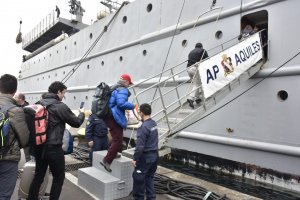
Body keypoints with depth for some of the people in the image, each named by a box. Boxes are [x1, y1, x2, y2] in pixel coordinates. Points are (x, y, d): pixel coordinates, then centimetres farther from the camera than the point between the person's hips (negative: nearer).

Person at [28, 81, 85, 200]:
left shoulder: (39, 104, 6)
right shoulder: (60, 106, -15)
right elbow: (76, 123, -8)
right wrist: (82, 113, 11)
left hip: (39, 146, 7)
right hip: (53, 148, -7)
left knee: (38, 175, 19)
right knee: (59, 177, 9)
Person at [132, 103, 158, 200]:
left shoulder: (144, 127, -21)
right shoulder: (154, 123, 5)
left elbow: (140, 146, -22)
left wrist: (135, 158, -13)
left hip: (145, 157, -8)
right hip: (154, 155, 8)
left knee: (139, 179, 8)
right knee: (149, 178, 18)